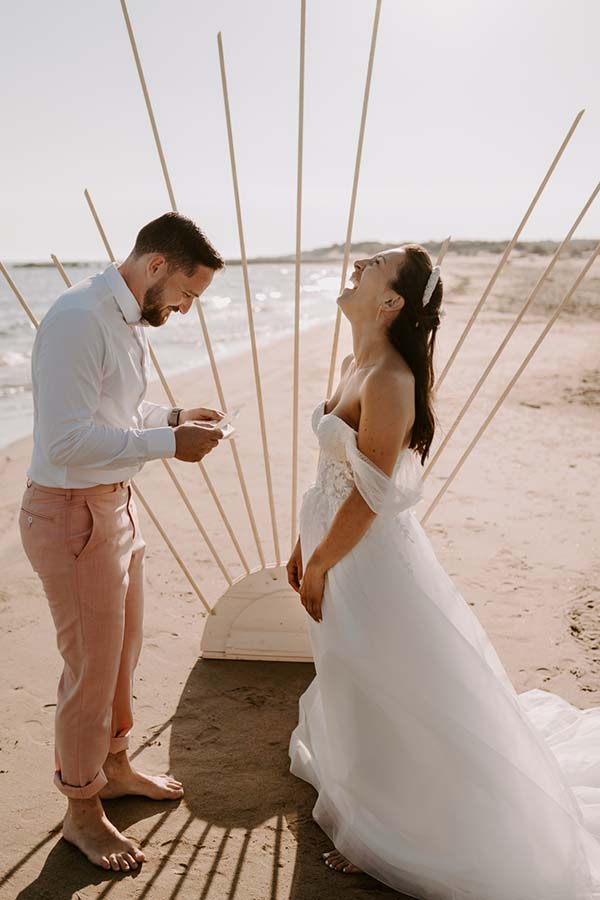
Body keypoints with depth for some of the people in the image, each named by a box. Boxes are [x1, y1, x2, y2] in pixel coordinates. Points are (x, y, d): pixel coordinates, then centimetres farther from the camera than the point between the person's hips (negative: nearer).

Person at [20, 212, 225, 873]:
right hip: (73, 514, -9)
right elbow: (67, 440, -28)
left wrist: (174, 416, 4)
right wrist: (169, 441, -25)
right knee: (92, 668, 5)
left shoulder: (130, 320, 8)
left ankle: (114, 766, 46)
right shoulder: (78, 320, -22)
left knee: (123, 650, 23)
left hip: (117, 503, 10)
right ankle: (81, 811, 28)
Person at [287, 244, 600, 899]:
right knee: (350, 679, 25)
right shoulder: (354, 365, 4)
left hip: (368, 555, -9)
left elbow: (369, 496, -24)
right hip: (337, 544, 9)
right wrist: (304, 546, 15)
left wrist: (319, 567, -14)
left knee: (375, 691, 9)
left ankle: (378, 837, 33)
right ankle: (356, 803, 51)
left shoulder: (389, 380, -24)